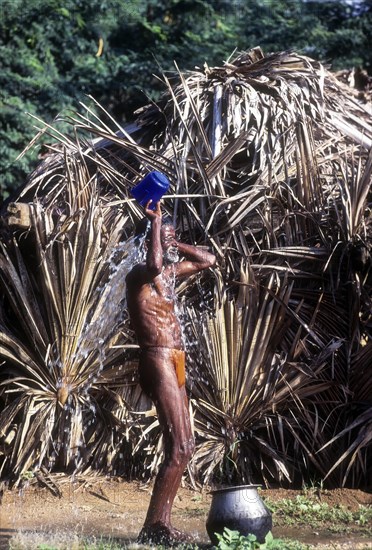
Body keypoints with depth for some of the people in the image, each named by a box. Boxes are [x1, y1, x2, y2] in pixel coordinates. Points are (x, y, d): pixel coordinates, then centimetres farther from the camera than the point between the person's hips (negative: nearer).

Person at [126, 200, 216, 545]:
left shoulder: (170, 271, 17)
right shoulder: (139, 274, -10)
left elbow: (208, 260, 28)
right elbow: (154, 264, -34)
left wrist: (174, 244, 16)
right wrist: (156, 222, -22)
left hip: (174, 364, 10)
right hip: (158, 362, -10)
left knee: (184, 447, 10)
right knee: (178, 449, -14)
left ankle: (162, 524, 14)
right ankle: (151, 528, -10)